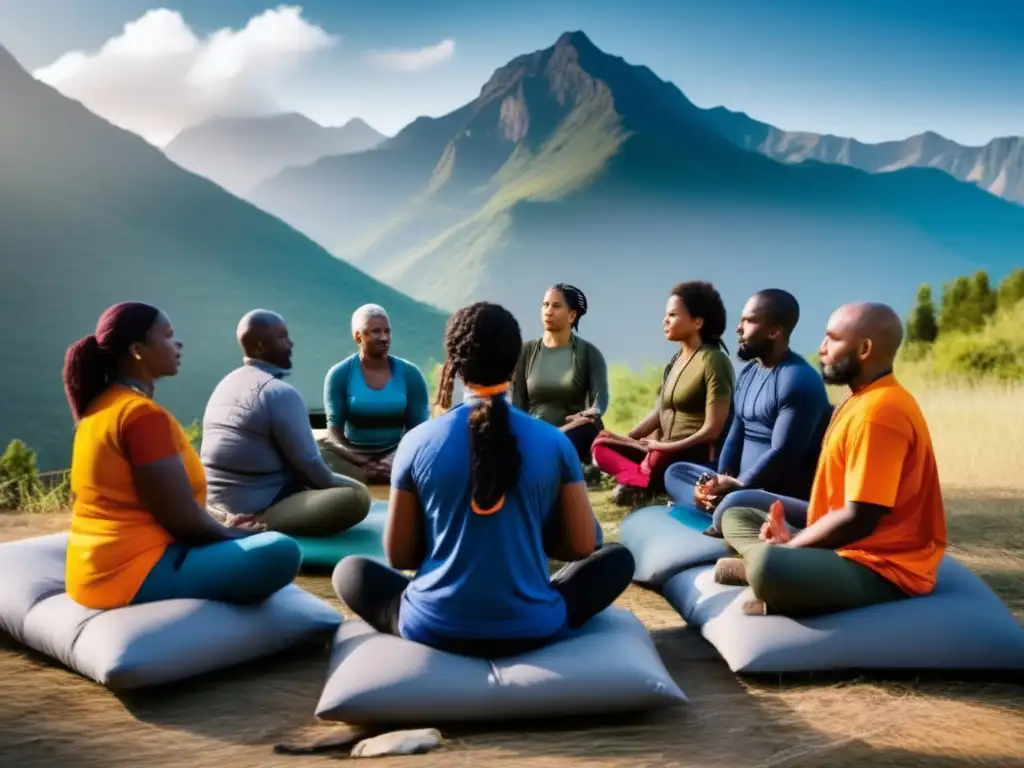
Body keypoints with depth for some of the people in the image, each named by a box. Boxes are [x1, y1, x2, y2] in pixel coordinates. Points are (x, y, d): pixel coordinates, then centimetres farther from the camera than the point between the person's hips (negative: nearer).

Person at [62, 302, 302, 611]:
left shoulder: (100, 408, 11)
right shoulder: (144, 415, -18)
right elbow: (183, 519, -20)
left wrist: (222, 528, 14)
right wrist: (233, 533, 0)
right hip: (136, 574, -10)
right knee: (281, 552, -19)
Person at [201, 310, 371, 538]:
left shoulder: (226, 384, 13)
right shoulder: (280, 392, -16)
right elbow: (307, 463, -14)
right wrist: (332, 482, 6)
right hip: (255, 513, -9)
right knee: (357, 495, -16)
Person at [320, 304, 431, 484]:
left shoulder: (410, 374, 2)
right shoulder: (339, 374, -1)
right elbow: (335, 427, -5)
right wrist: (360, 462, -23)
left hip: (397, 452, 0)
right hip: (353, 454, 0)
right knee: (319, 454, -31)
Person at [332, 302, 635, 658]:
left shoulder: (418, 441, -8)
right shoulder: (554, 442, -8)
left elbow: (398, 555, -1)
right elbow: (582, 546, -1)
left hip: (436, 629, 0)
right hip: (532, 631, 0)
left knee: (350, 571, 26)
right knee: (618, 558, 23)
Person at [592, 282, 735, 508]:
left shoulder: (713, 361, -13)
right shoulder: (676, 360, 13)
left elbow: (713, 429, -16)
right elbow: (659, 413, 14)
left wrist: (669, 446, -18)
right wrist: (625, 437, 2)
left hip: (697, 457, -9)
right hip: (664, 452, 9)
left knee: (658, 458, -42)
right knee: (601, 446, -7)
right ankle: (641, 478, -28)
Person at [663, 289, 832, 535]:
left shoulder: (799, 380, -17)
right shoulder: (748, 372, 12)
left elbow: (782, 455, -22)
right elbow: (736, 433, 12)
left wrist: (736, 486, -17)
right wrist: (721, 480, -4)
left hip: (785, 498, -10)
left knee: (736, 503, -40)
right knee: (675, 472, 8)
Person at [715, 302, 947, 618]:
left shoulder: (879, 411, -20)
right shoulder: (862, 399, 14)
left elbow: (858, 519, -24)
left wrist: (786, 546, -11)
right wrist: (789, 538, 2)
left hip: (882, 567, -11)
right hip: (844, 548, 11)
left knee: (767, 567, -38)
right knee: (735, 517, 16)